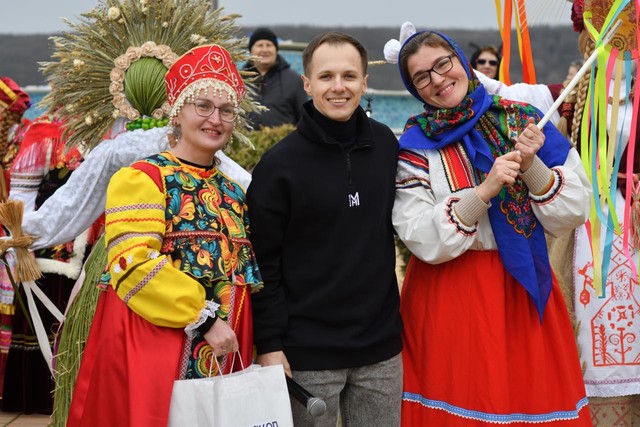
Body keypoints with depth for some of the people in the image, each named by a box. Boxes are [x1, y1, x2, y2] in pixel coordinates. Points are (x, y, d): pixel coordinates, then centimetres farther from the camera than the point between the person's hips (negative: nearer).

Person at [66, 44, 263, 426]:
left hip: (224, 356, 6)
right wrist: (204, 319, -17)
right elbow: (134, 266, -17)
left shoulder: (232, 191, 15)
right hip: (152, 351, -6)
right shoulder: (142, 178, -6)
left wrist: (247, 348, 14)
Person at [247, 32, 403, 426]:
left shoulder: (387, 144, 4)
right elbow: (264, 264, -8)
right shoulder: (279, 164, -9)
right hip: (308, 354, -4)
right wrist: (269, 344, -11)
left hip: (382, 348, 4)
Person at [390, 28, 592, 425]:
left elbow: (573, 214, 0)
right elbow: (424, 242, -13)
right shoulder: (414, 147, -4)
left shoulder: (523, 120, 2)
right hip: (450, 297, -2)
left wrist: (531, 167, -16)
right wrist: (484, 191, -22)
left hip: (528, 289, 3)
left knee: (535, 394, 8)